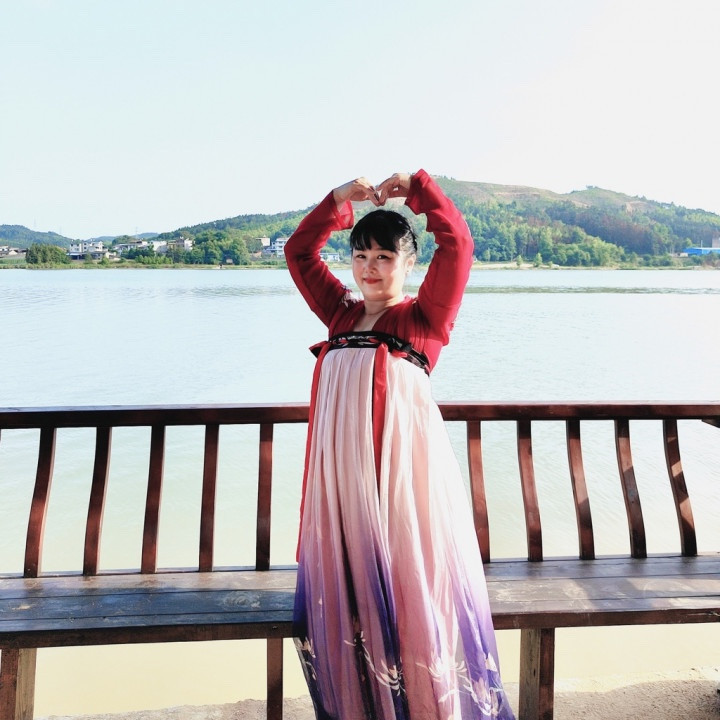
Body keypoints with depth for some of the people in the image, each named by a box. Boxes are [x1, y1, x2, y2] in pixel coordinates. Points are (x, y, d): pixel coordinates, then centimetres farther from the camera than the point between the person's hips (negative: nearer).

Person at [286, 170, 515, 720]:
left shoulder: (424, 316, 6)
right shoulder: (340, 313, 18)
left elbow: (456, 244, -3)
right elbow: (300, 251, 22)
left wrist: (414, 187, 3)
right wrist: (340, 199, 14)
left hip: (403, 463, -4)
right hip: (342, 466, 4)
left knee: (412, 583, 1)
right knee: (348, 582, 9)